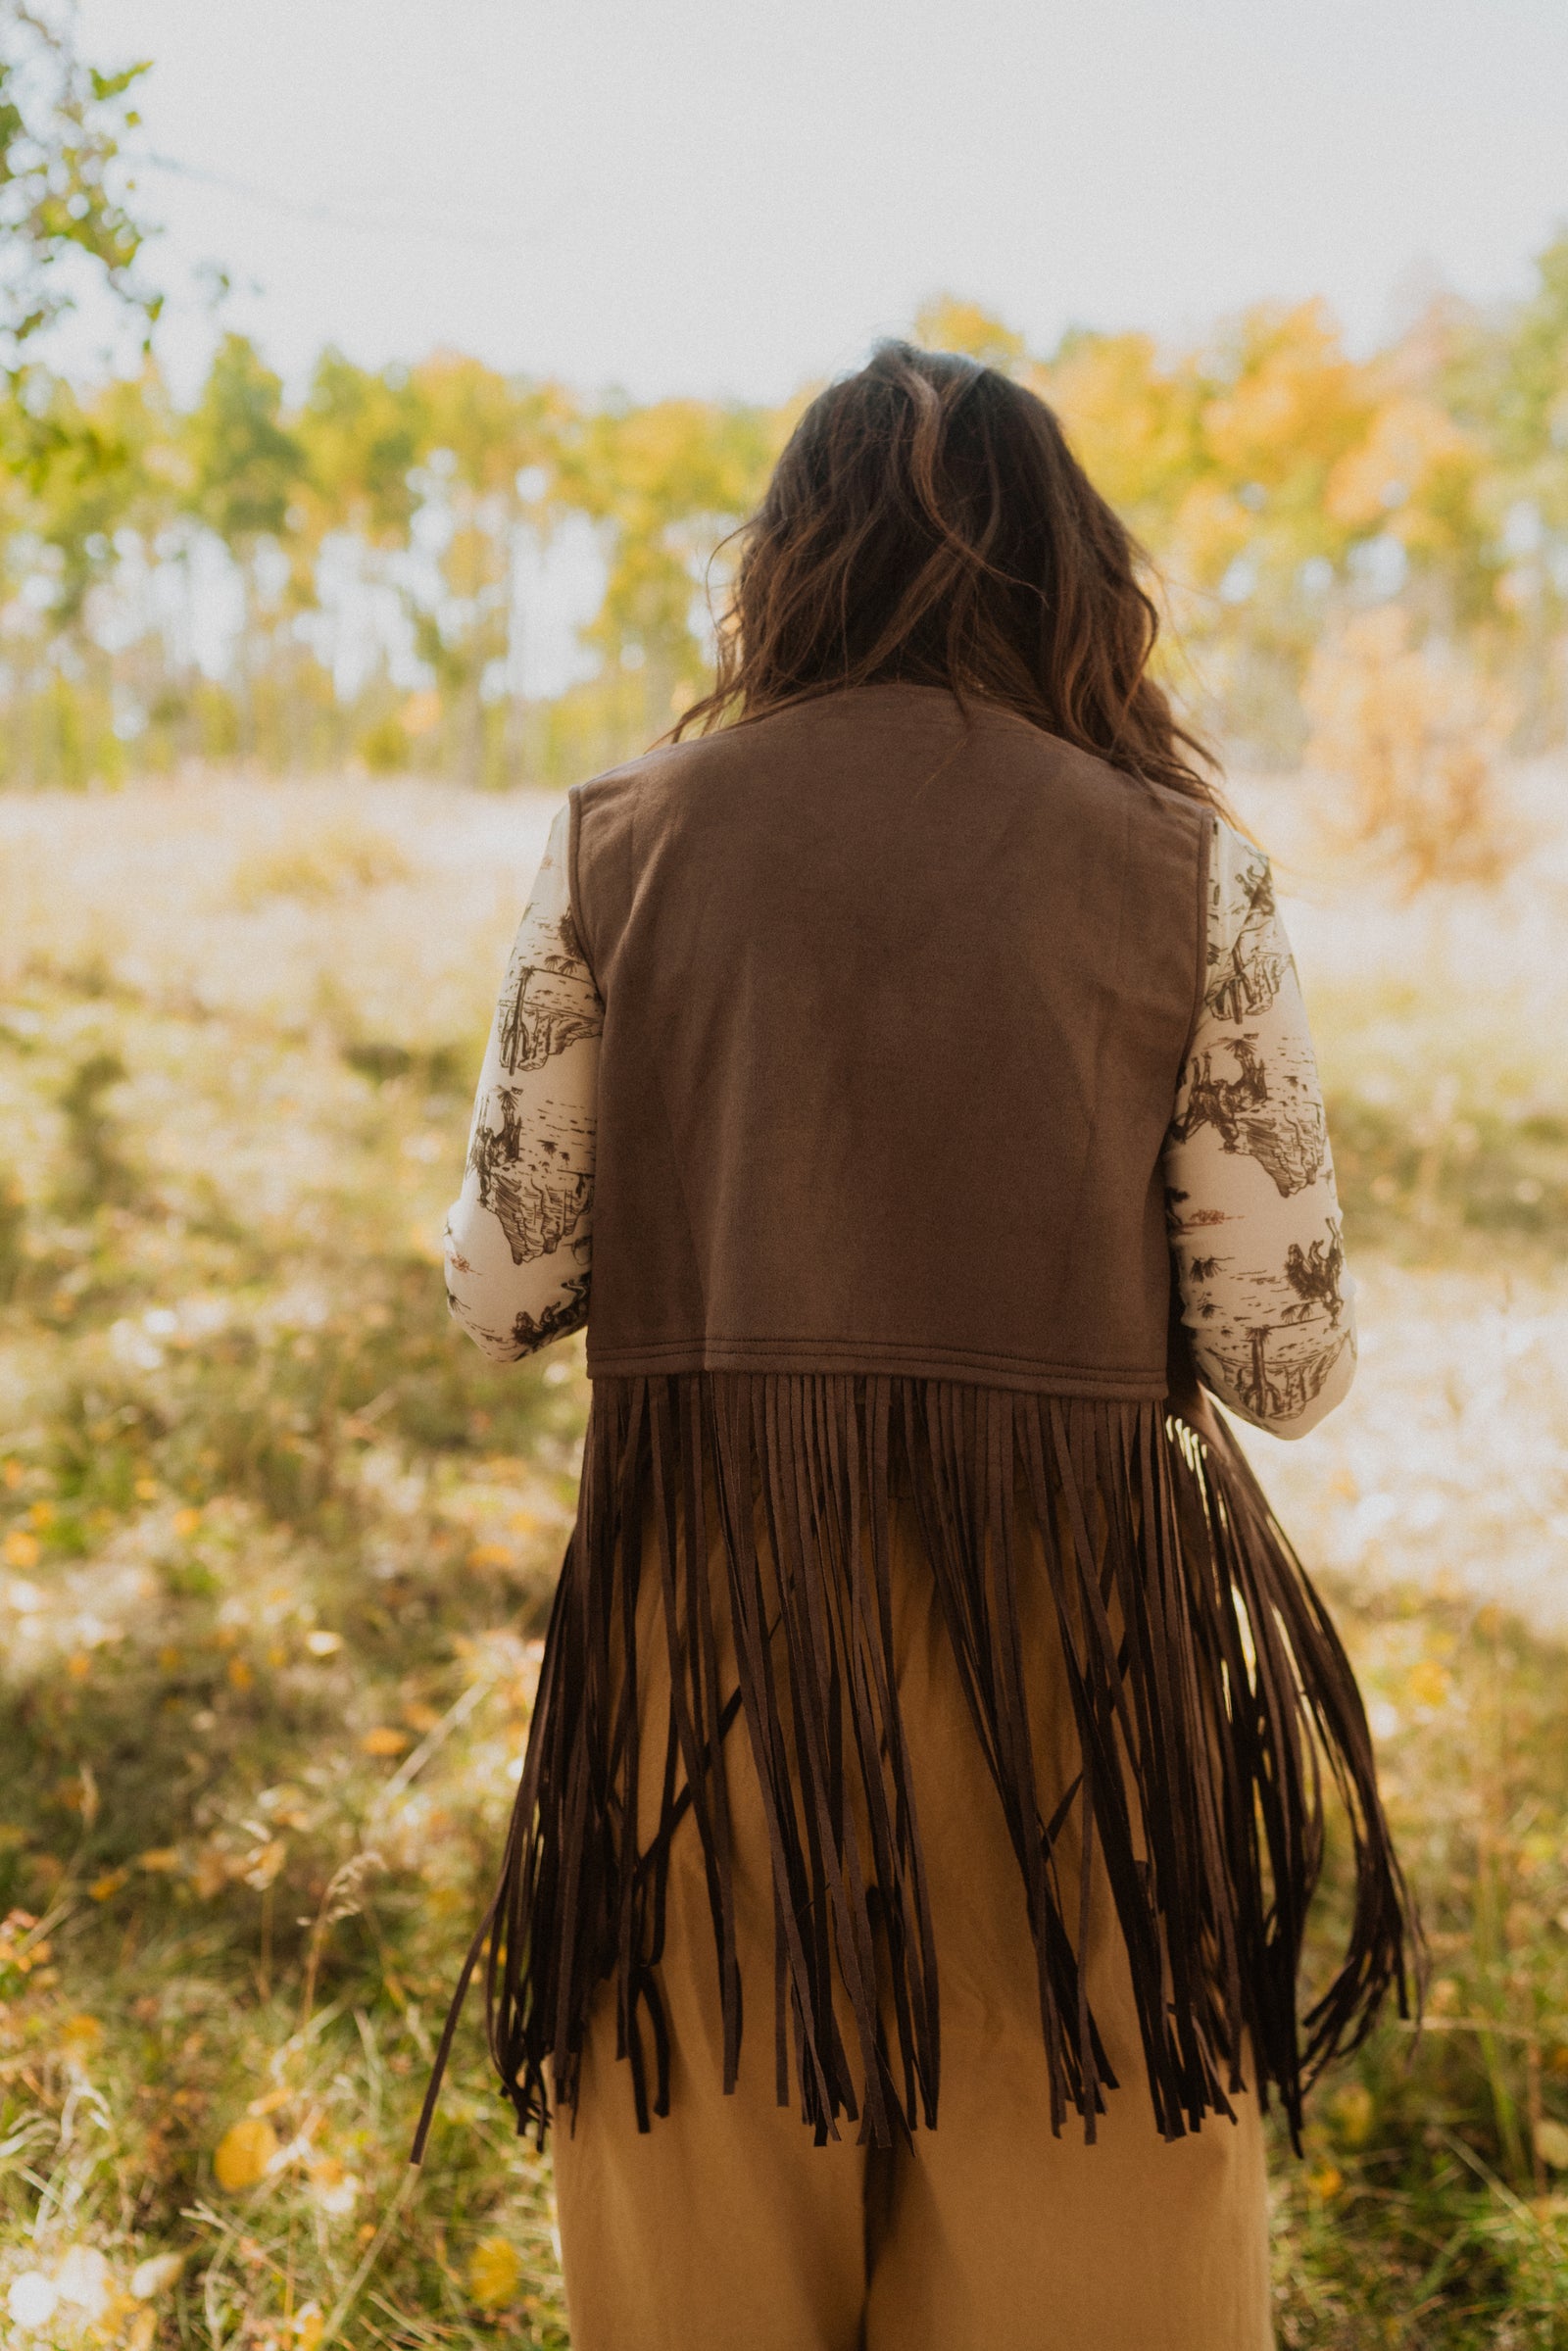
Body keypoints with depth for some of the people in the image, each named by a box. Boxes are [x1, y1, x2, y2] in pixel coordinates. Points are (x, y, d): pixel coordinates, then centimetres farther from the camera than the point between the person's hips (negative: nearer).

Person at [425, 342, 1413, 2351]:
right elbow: (1286, 1360, -2)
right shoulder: (1186, 870, -1)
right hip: (1065, 1642, 0)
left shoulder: (621, 842, 1)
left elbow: (499, 1289, 4)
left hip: (705, 1623, 1)